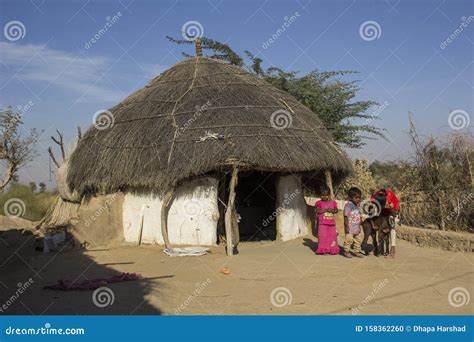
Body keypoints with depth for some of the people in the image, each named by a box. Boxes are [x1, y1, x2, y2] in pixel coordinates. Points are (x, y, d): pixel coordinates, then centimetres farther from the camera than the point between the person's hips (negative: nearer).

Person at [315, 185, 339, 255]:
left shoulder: (333, 202, 9)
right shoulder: (319, 203, -2)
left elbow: (336, 210, 3)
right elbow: (318, 211, -14)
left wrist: (332, 210, -18)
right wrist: (326, 210, -19)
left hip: (331, 223, 4)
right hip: (322, 223, -4)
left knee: (332, 235, 7)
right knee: (323, 236, -5)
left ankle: (332, 249, 16)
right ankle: (322, 250, 2)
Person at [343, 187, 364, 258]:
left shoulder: (357, 205, 10)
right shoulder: (348, 205, -14)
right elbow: (346, 216, -16)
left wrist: (359, 225, 15)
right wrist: (346, 226, -18)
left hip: (357, 227, 8)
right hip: (350, 227, -8)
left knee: (358, 239, 13)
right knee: (349, 239, -5)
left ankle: (356, 251, 25)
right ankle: (346, 251, 10)